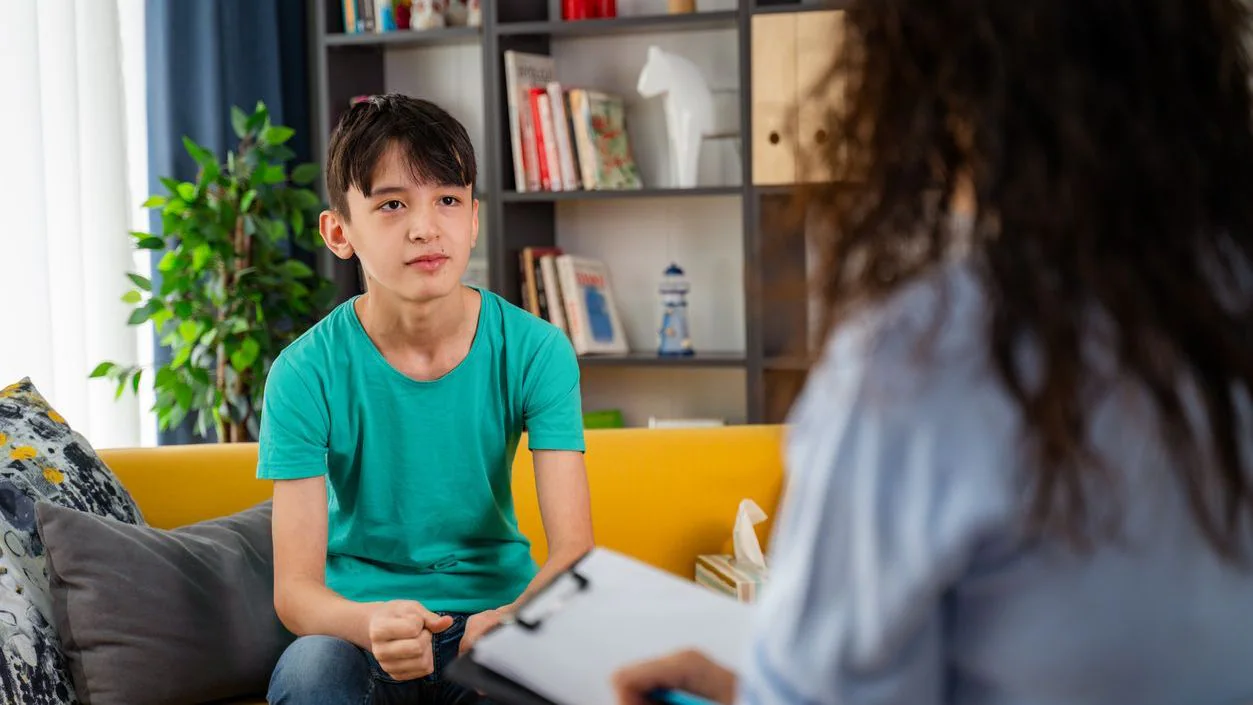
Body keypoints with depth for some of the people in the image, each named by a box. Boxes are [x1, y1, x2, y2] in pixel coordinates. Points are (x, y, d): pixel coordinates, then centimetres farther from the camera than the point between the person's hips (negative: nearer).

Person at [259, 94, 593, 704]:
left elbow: (573, 547, -13)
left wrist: (517, 619, -37)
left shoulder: (535, 351, -7)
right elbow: (294, 587, -14)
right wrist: (371, 623, -38)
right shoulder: (305, 374, -10)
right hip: (357, 616, -1)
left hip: (497, 607, 1)